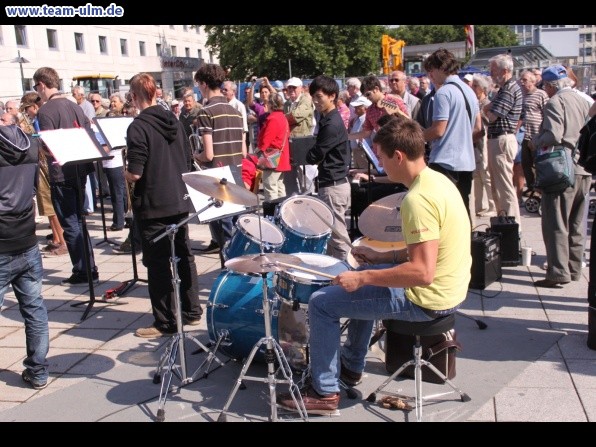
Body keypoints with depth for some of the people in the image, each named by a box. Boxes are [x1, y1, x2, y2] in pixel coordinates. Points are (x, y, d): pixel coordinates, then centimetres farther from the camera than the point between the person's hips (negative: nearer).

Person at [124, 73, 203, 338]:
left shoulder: (138, 127, -16)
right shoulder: (174, 121, 5)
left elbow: (135, 174, -20)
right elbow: (189, 162, 11)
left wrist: (123, 172, 1)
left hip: (153, 206, -7)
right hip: (180, 201, 7)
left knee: (158, 264, 2)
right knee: (184, 257, 16)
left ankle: (166, 323, 10)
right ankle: (192, 312, 26)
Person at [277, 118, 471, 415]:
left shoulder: (417, 199, -26)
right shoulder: (438, 180, 5)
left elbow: (423, 273, -30)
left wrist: (363, 277, -22)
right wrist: (382, 257, 11)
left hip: (427, 299, -10)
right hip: (448, 288, 10)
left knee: (321, 303, -3)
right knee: (365, 284, 31)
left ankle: (324, 393, 10)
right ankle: (352, 366, 39)